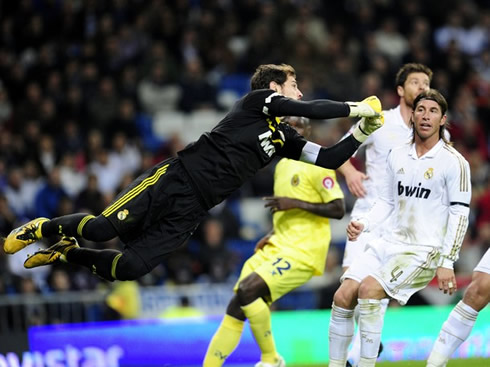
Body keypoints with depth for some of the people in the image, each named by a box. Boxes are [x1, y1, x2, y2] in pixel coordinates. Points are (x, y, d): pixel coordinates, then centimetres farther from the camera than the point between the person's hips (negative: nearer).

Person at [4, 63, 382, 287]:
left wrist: (361, 133, 8)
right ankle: (42, 229, 6)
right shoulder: (257, 100, -1)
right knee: (104, 227, -22)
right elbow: (311, 109, -13)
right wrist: (356, 107, -4)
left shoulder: (284, 138, 19)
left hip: (192, 210, 6)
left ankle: (64, 252, 13)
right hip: (175, 178, -6)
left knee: (130, 268, -10)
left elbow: (328, 159, 17)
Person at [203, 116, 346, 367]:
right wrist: (272, 235, 13)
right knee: (235, 309, -1)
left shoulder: (317, 164, -8)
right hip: (277, 248, 8)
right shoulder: (282, 165, 18)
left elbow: (338, 210, -15)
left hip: (302, 253, -8)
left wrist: (295, 203, -21)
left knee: (247, 290, -24)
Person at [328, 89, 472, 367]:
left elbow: (460, 214, -10)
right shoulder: (398, 156, 10)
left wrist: (447, 262, -16)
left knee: (368, 290, -26)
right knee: (343, 297, -9)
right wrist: (363, 225, 0)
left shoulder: (454, 162, -8)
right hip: (390, 242, 6)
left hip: (425, 251, -6)